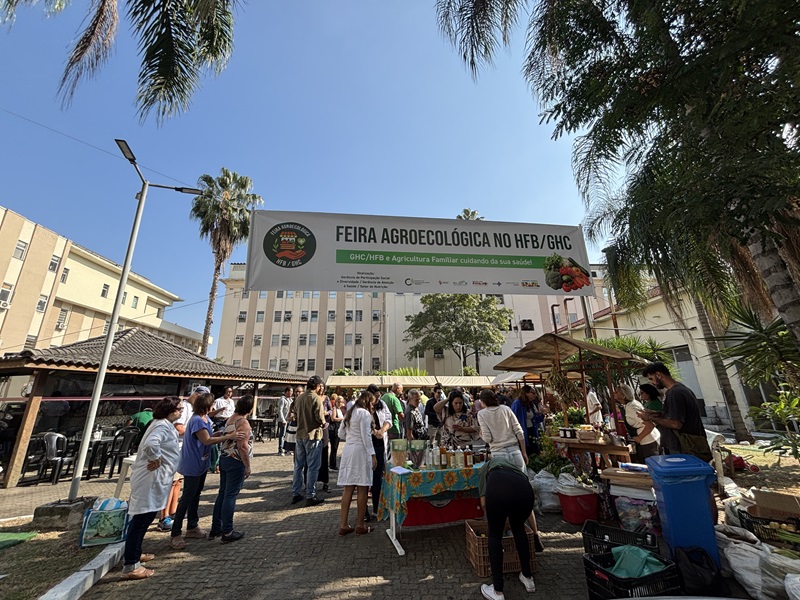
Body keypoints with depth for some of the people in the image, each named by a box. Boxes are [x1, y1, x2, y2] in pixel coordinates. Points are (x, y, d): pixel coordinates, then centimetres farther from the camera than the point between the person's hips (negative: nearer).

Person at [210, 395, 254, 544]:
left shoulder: (230, 419, 6)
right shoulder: (243, 423, -20)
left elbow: (226, 439, 15)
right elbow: (242, 447, -22)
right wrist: (248, 467, -13)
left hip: (224, 459, 9)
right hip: (236, 462, -8)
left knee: (222, 494, 17)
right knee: (230, 496, 1)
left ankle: (215, 528, 29)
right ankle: (227, 533, 12)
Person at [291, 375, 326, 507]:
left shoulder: (299, 398, 6)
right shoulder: (316, 398, -16)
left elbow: (296, 414, 13)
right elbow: (320, 418, -20)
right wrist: (323, 422, 1)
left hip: (300, 435, 7)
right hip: (313, 435, -7)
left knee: (298, 466, 16)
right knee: (313, 467, 3)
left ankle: (296, 494, 25)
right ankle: (310, 496, 8)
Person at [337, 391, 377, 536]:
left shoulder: (349, 413, 14)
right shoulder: (364, 413, -10)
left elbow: (342, 435, 18)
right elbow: (366, 436, -15)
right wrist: (373, 455, -12)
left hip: (348, 450, 8)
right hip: (360, 450, -8)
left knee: (348, 489, 11)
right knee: (362, 490, 4)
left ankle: (343, 525, 17)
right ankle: (360, 526, 13)